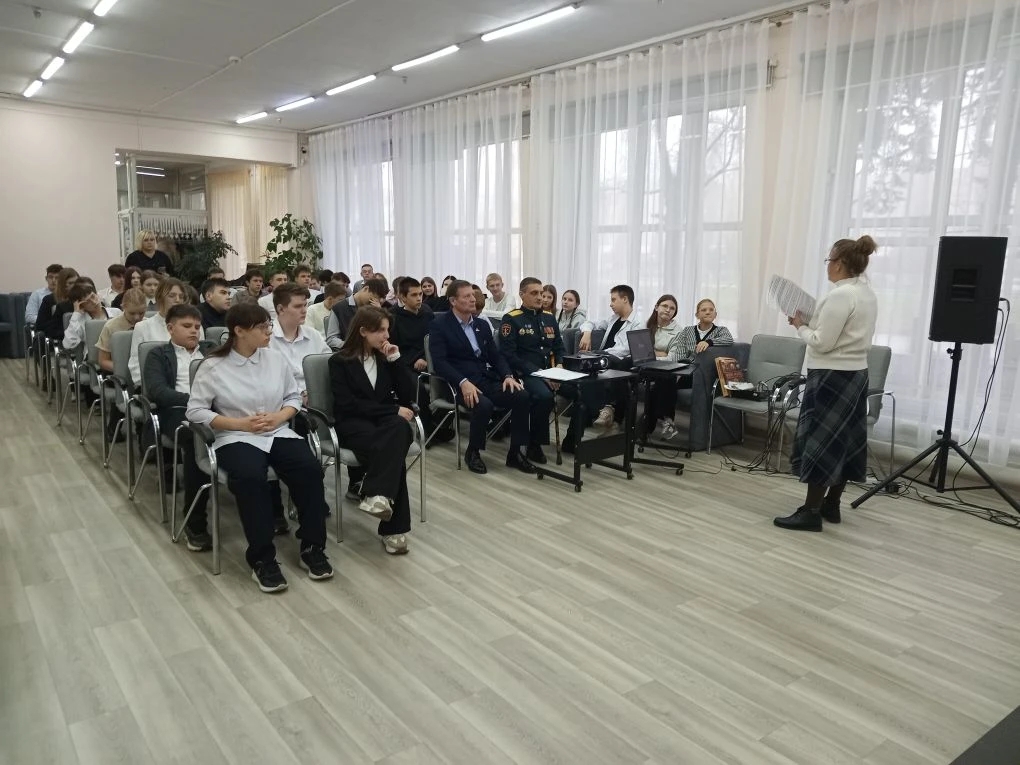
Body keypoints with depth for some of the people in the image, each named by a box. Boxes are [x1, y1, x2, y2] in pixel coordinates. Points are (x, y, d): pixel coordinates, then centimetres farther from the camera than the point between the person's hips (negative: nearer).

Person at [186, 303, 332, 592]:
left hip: (279, 433, 3)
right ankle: (262, 558, -20)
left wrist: (279, 417, -8)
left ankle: (312, 547, -11)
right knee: (250, 478, -35)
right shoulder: (213, 366, -4)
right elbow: (195, 411, -4)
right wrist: (241, 423, -13)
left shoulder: (275, 357, 6)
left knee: (310, 469, -25)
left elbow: (294, 397, 13)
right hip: (236, 438, -3)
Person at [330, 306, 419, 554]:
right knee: (393, 450, -36)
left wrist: (395, 360, -3)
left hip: (387, 422, 4)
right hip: (354, 424, -4)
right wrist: (394, 409, -15)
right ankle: (394, 528, -33)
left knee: (400, 429, -36)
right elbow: (348, 405, -12)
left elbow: (407, 395, 6)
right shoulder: (340, 361, 0)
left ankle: (378, 495, -44)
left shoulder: (385, 357, 14)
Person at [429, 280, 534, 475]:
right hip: (458, 383, -6)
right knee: (484, 405, -35)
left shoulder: (483, 324, 16)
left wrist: (508, 375, -6)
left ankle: (516, 453, -7)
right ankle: (473, 452, -8)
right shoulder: (440, 325, -3)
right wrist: (463, 382, -28)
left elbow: (495, 355, 14)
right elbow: (439, 362, -14)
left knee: (522, 396, -18)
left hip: (486, 379, 6)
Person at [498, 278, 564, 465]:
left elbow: (559, 347, 21)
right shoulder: (511, 319, -2)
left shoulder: (549, 317, 18)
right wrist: (537, 372, -17)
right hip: (525, 373, -6)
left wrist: (559, 366, -2)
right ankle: (534, 446, -16)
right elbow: (509, 355, -10)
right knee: (544, 396, -36)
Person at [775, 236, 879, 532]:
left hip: (832, 377, -10)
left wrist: (801, 326, -5)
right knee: (845, 440, 13)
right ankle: (831, 505, 22)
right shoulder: (868, 294, 12)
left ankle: (811, 512, 0)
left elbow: (822, 343, -21)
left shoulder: (840, 295, -19)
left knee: (820, 440, -5)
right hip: (855, 374, 10)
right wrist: (810, 324, 10)